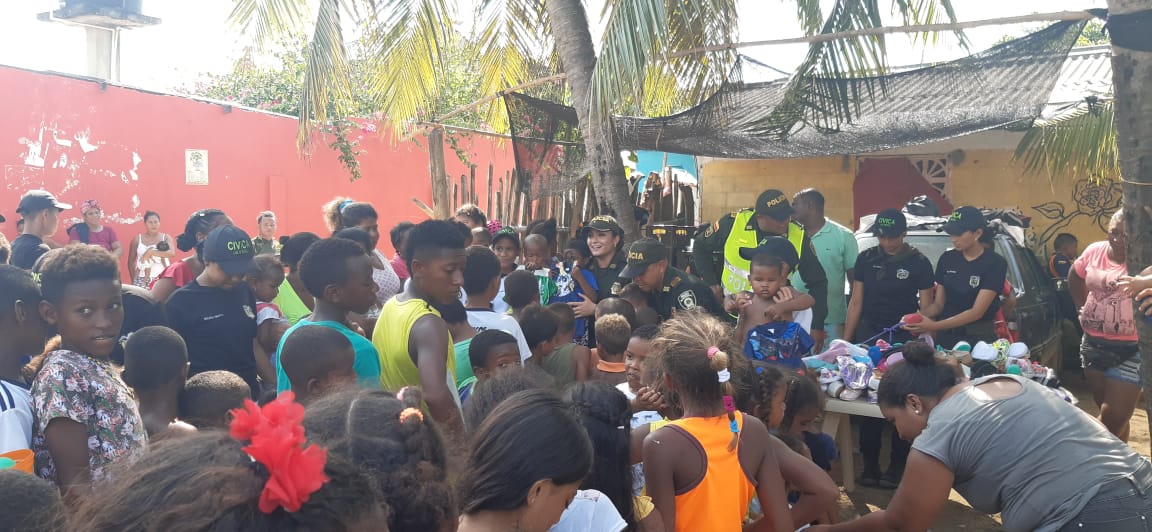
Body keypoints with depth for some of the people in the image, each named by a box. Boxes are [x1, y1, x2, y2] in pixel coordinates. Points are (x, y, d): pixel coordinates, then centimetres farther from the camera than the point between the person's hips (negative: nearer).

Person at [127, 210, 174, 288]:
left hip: (162, 279, 0)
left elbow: (172, 253, -15)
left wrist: (151, 252, -19)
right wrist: (133, 280, 6)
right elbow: (131, 261, 11)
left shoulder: (166, 238, 5)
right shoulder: (137, 239, 7)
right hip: (142, 279, 1)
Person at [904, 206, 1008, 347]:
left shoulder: (995, 263, -12)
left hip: (979, 338, -4)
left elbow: (977, 311, -19)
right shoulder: (947, 259, 2)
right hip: (946, 336, 4)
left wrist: (935, 326, -28)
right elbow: (938, 303, 4)